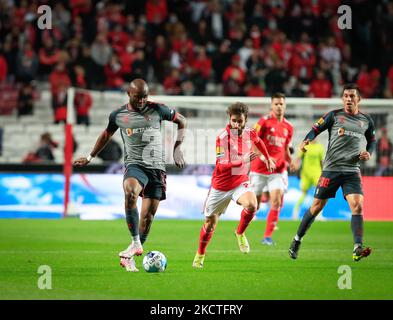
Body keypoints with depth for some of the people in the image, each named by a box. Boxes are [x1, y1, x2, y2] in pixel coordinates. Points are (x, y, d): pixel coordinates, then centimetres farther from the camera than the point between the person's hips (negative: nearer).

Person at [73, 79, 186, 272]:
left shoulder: (158, 110, 2)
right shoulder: (118, 115, 5)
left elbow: (181, 121, 16)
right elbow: (107, 134, 24)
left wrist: (177, 148, 5)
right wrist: (90, 157, 29)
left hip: (157, 167, 1)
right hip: (135, 164, -1)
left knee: (148, 216, -2)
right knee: (130, 191, -36)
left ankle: (129, 257, 14)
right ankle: (136, 243, -30)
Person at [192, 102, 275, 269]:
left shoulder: (250, 133, -4)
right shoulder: (222, 138, -18)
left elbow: (258, 142, 24)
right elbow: (221, 166, -26)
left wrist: (268, 158, 31)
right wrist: (244, 160, -36)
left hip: (240, 182, 2)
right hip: (221, 185, -2)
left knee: (252, 205, -30)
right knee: (210, 222, 9)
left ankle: (240, 233, -1)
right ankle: (200, 255, 33)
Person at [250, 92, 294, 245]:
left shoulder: (288, 127, 9)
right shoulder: (264, 121, -6)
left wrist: (290, 162, 1)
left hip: (277, 171, 3)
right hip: (259, 169, -3)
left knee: (277, 201, -14)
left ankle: (267, 236, -10)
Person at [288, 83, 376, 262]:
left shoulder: (366, 120, 10)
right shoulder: (334, 115, 1)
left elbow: (372, 140, 24)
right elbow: (316, 129, -3)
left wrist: (368, 153, 3)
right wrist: (306, 141, -23)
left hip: (352, 170, 2)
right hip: (331, 168, -2)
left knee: (357, 206, -17)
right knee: (317, 206, 3)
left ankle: (358, 249, -21)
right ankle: (297, 240, 21)